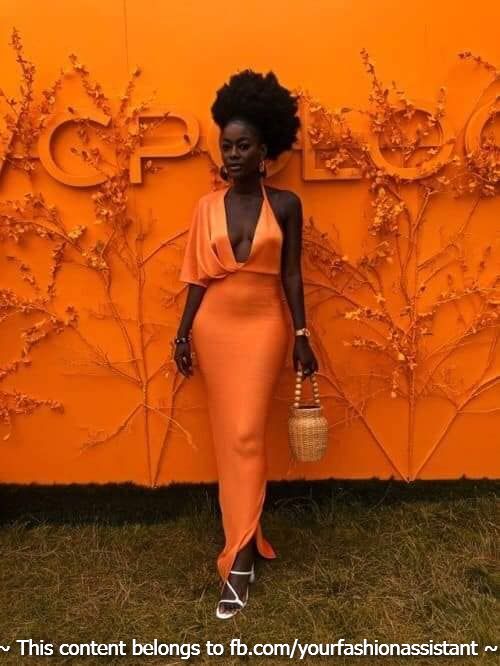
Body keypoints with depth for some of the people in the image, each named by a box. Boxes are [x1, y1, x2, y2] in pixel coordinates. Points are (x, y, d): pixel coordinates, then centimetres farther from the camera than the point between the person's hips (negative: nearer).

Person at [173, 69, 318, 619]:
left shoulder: (285, 204, -2)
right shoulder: (207, 207, 4)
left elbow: (291, 275, -1)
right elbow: (197, 278, 5)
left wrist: (301, 335, -5)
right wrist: (183, 333, 2)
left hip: (264, 326, -3)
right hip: (214, 327, 3)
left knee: (246, 435, -7)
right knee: (226, 435, 8)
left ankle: (238, 561, 3)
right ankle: (246, 539, 27)